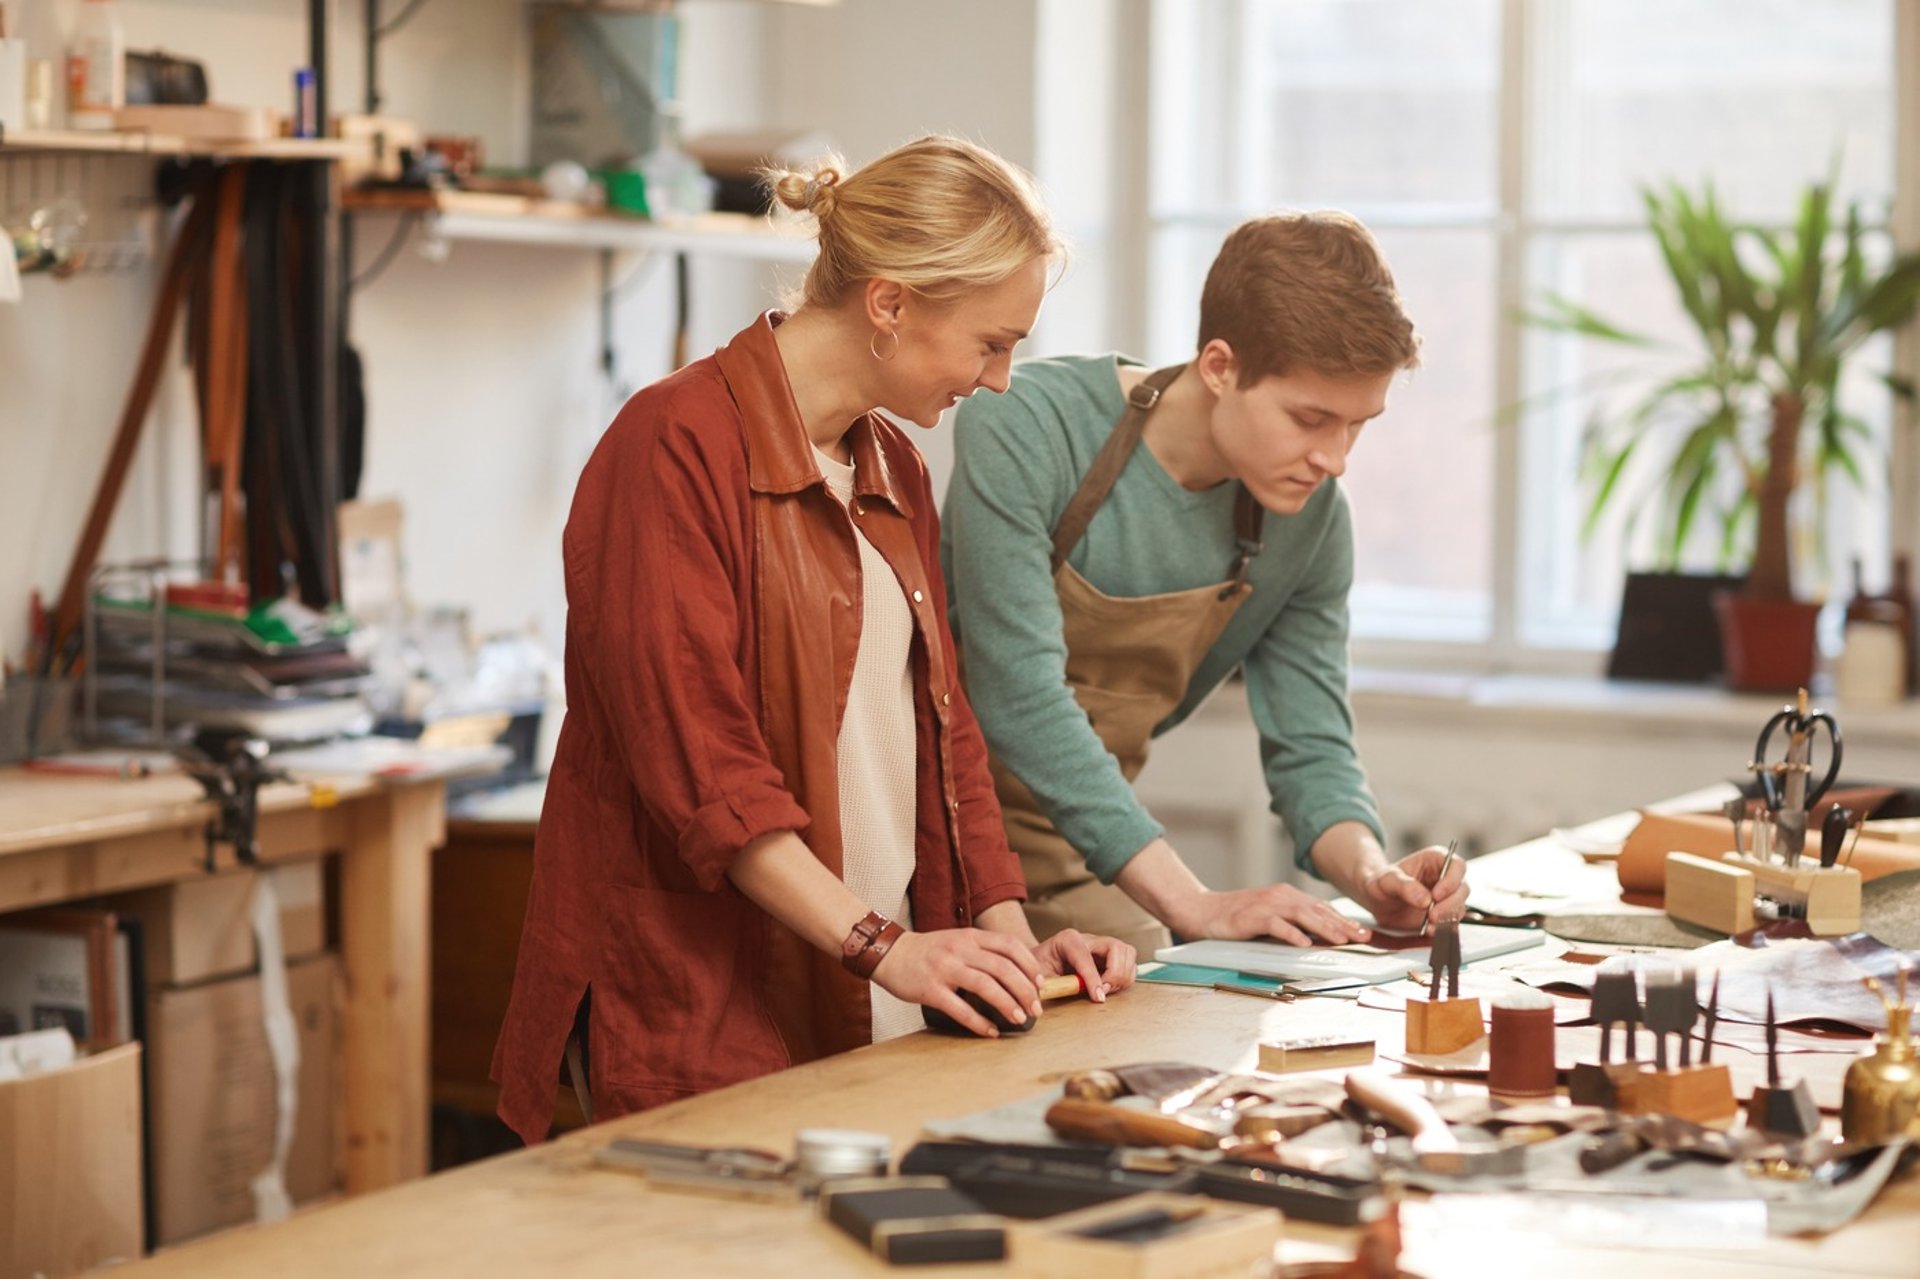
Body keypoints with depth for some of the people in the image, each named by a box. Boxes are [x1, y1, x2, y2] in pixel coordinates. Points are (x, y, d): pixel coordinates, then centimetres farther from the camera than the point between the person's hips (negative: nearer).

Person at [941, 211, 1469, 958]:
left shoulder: (1311, 514, -6)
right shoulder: (1027, 431, -23)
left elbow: (1311, 748, 2)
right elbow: (1021, 698, -28)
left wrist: (1370, 873, -21)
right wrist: (1191, 902, -32)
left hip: (1074, 854, 5)